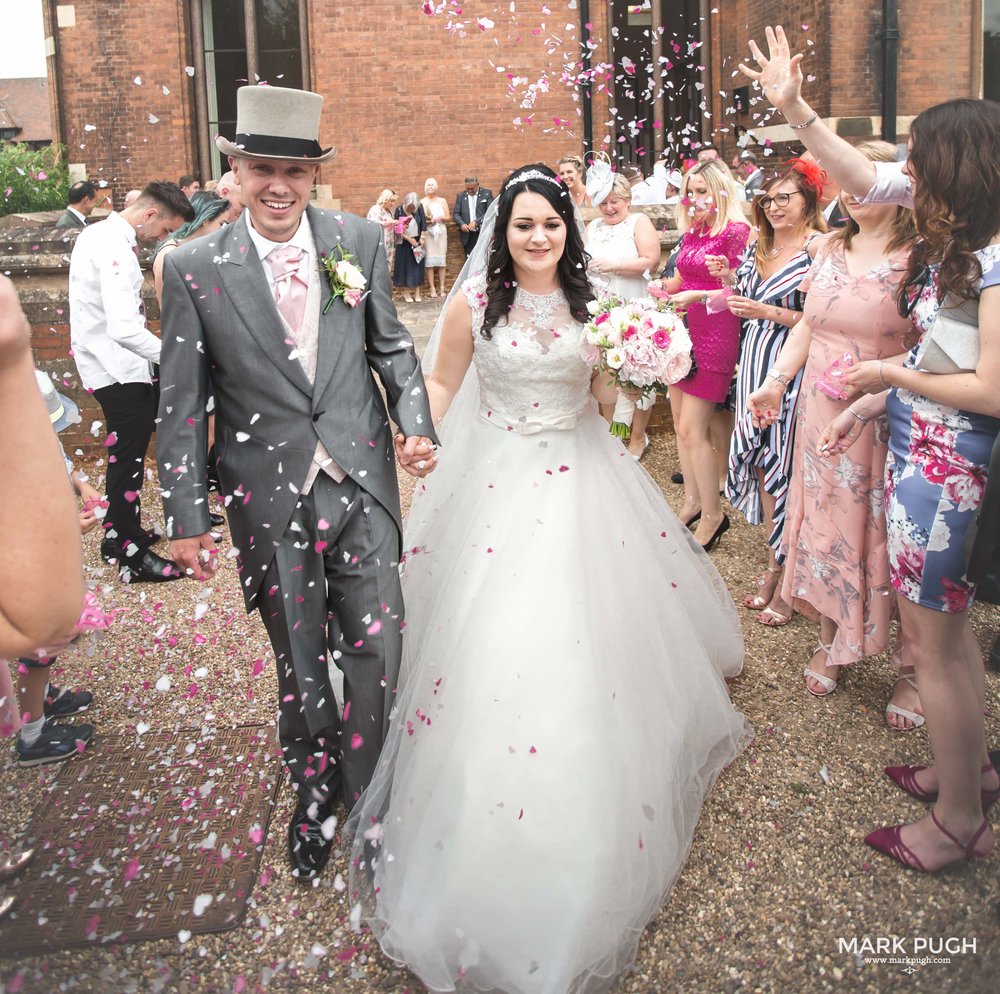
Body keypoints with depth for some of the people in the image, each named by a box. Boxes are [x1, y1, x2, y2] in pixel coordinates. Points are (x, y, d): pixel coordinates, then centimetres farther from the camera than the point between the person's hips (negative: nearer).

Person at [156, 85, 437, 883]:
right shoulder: (195, 269, -6)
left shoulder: (360, 241, 0)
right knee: (299, 662, 13)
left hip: (361, 483, 1)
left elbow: (391, 346, 10)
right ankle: (313, 792, 39)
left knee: (378, 650, 5)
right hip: (270, 500, -1)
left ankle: (361, 788, 32)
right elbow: (182, 404, -3)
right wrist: (187, 518, -4)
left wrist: (416, 421, -6)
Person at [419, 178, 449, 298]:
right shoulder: (422, 202, 4)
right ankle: (432, 288, -6)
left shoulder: (442, 201, 11)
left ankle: (442, 287, 0)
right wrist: (428, 221, -17)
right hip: (427, 232, -2)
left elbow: (447, 217, 8)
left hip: (441, 231, 2)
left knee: (441, 259, -1)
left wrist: (440, 218, -11)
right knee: (429, 260, -7)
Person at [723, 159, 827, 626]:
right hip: (755, 362, 7)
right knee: (759, 462, 10)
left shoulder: (819, 248, -10)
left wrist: (769, 312, -18)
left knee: (784, 465, -2)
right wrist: (727, 281, 3)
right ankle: (772, 567, 25)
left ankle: (788, 583, 12)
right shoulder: (757, 247, 13)